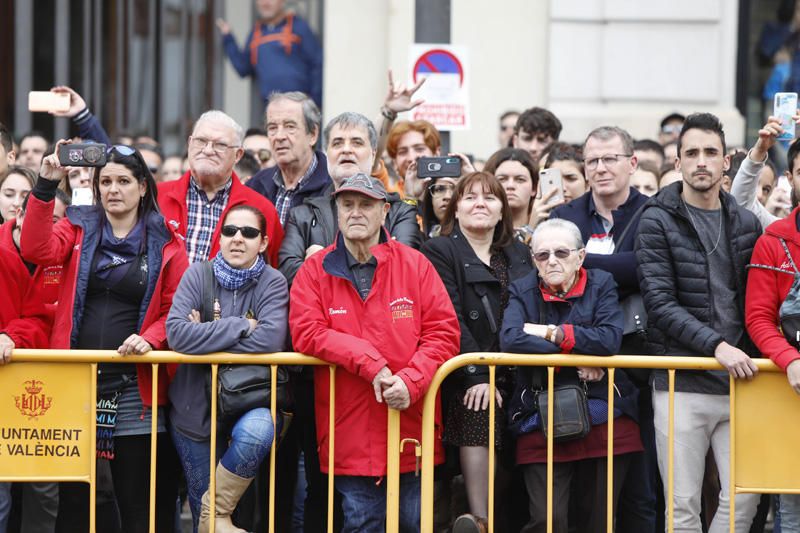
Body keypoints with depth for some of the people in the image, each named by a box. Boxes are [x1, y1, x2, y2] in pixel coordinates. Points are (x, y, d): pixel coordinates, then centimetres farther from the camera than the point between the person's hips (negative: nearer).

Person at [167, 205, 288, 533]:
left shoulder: (272, 283, -5)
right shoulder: (198, 275, -4)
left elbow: (270, 339, -23)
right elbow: (176, 332, -20)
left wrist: (206, 336, -19)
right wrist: (239, 327, -20)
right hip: (197, 408, 2)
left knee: (255, 432, -36)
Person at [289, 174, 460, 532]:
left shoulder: (414, 264, 4)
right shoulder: (315, 271, 4)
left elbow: (443, 331, -1)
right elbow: (306, 332, -8)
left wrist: (411, 381, -17)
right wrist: (370, 363, -17)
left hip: (413, 429, 0)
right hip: (349, 434, 0)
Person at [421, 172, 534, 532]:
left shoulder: (520, 256, 21)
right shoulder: (439, 252, 5)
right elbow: (450, 319, -5)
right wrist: (476, 374, -14)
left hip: (510, 375, 5)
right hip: (467, 377, -4)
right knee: (479, 426, -22)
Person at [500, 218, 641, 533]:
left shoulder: (601, 285, 6)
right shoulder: (523, 291, 7)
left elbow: (610, 339, -12)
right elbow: (510, 339, -14)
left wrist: (551, 333, -10)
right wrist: (577, 357, -15)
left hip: (604, 421, 1)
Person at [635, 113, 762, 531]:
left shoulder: (745, 224, 12)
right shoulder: (658, 221, -2)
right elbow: (660, 303, -11)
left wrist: (752, 361, 4)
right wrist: (716, 345, -19)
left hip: (738, 380, 4)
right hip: (681, 384, -4)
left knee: (744, 498, 1)